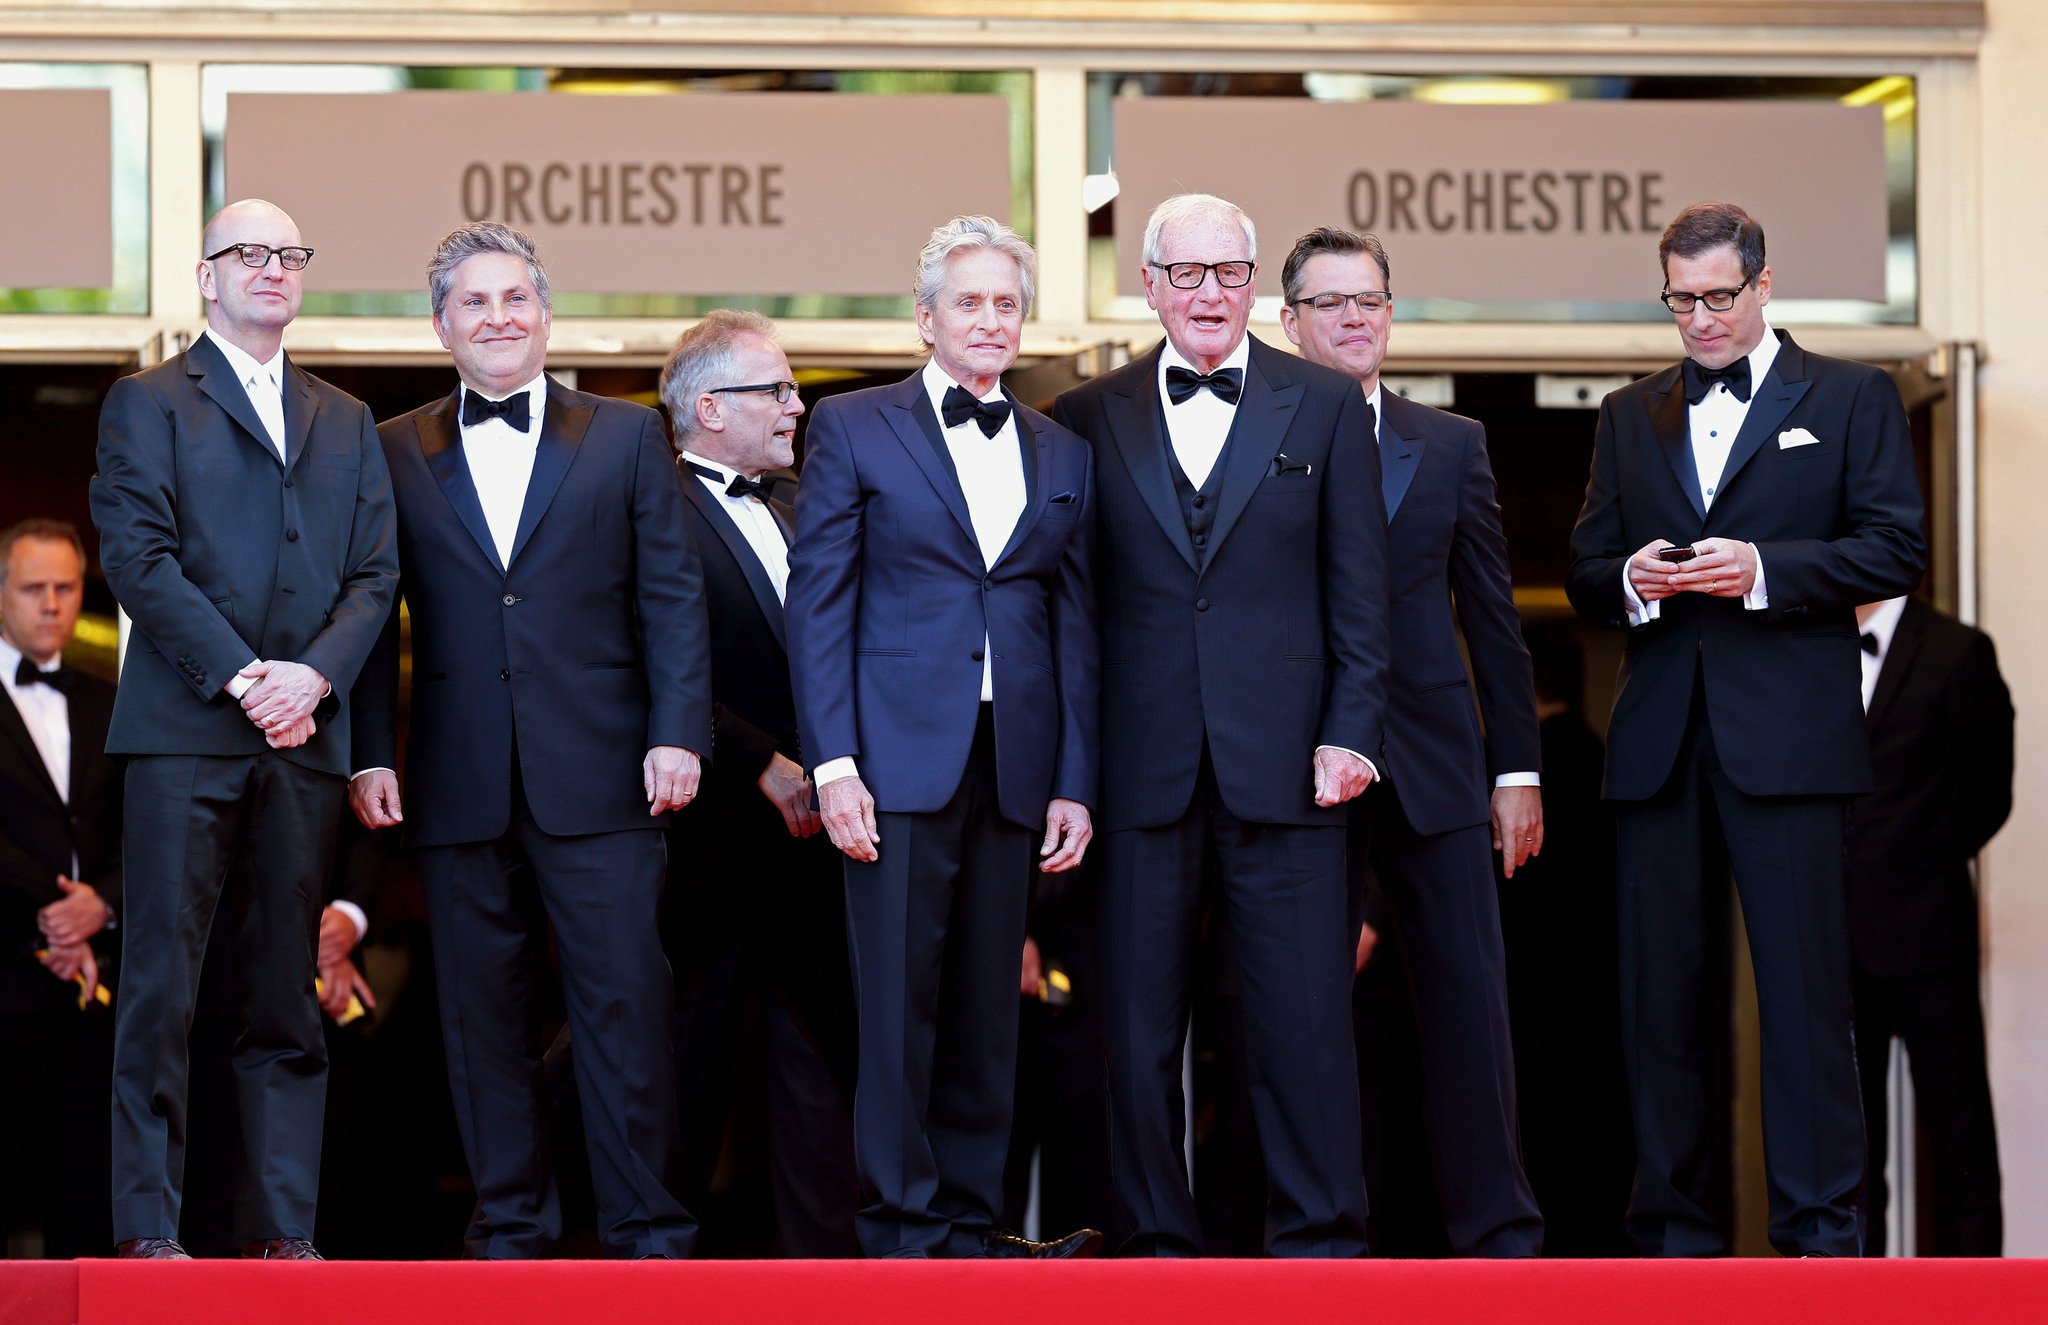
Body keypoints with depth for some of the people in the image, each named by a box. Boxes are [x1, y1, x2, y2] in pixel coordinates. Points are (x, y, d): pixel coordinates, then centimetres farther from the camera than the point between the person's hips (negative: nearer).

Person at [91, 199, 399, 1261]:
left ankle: (283, 1223, 5)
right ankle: (148, 1223, -4)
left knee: (289, 993, 3)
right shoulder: (149, 404, 7)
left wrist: (314, 673, -7)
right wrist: (240, 678, -13)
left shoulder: (346, 423, 21)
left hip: (304, 733, 4)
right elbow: (138, 557, -4)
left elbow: (375, 573, 12)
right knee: (162, 978, -6)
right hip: (182, 731, -4)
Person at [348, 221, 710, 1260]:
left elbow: (672, 597, 5)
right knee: (483, 1010, 4)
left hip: (598, 778, -1)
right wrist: (369, 754, -1)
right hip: (460, 783, 1)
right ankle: (510, 1224, 12)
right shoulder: (394, 454, 11)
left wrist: (677, 735, -5)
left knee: (627, 1000, -4)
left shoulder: (627, 437, 10)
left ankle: (646, 1230, 1)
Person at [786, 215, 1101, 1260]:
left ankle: (970, 1222, 13)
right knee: (897, 1001, -3)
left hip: (1015, 768, 4)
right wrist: (833, 765, -9)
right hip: (899, 758, -4)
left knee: (987, 1006, 7)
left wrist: (1074, 782, 4)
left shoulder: (1063, 456, 14)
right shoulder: (853, 430, 4)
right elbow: (817, 601, -1)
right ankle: (902, 1228, 3)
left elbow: (1075, 625, 12)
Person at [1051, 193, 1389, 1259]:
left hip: (1283, 763, -1)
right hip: (1141, 762, 1)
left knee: (1304, 1013, -1)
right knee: (1138, 1019, 4)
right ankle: (1157, 1239, 12)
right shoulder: (1089, 419, 9)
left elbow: (1359, 587, 5)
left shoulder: (1326, 408, 7)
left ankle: (1320, 1235, 8)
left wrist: (1351, 730, -4)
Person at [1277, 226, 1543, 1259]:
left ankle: (1496, 1231, 4)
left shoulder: (1451, 447, 12)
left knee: (1469, 995, -1)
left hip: (1432, 766, 2)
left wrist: (1518, 768, 8)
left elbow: (1492, 617, 12)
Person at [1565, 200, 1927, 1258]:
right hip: (1659, 739, 4)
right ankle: (1674, 1226, 10)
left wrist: (1763, 569, -14)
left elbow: (1896, 549, -1)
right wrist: (1626, 579, -5)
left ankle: (1820, 1227, -4)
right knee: (1660, 989, 4)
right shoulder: (1630, 417, 19)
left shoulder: (1850, 398, 7)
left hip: (1785, 735, -4)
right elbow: (1583, 573, 18)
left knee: (1804, 985, -6)